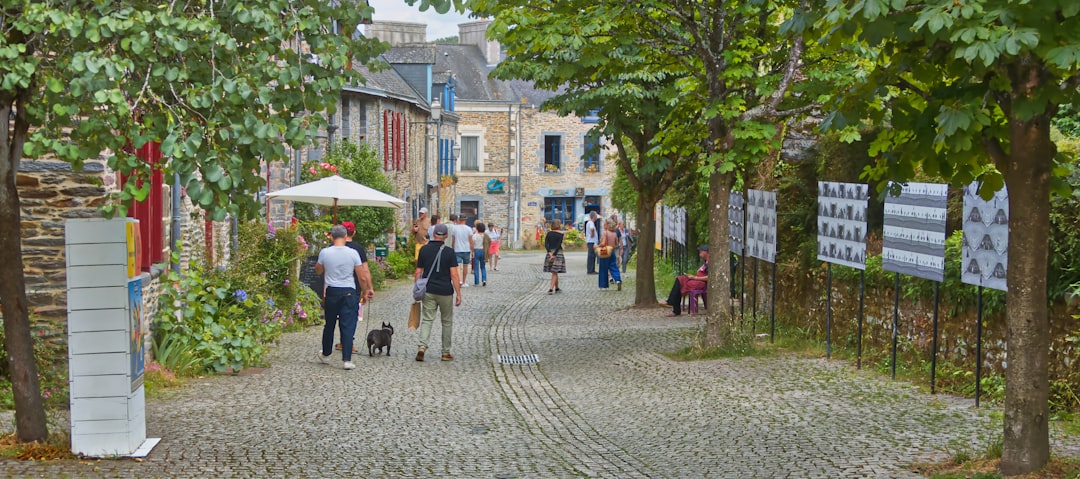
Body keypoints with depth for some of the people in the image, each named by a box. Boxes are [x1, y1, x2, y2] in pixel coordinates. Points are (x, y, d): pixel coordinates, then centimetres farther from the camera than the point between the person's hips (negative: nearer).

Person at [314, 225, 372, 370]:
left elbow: (318, 271, 13)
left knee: (329, 325, 17)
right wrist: (368, 289, 11)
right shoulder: (352, 253, -8)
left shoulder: (325, 253, -4)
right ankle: (347, 360, -6)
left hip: (331, 292, 2)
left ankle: (325, 355, 32)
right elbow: (362, 276, -3)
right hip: (349, 293, -2)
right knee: (348, 326, -1)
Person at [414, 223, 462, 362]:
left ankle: (422, 346, -19)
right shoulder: (448, 252, -7)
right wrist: (458, 294, -5)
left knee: (427, 320, 3)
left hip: (428, 291, 2)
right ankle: (446, 353, 16)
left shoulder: (424, 250, 1)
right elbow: (454, 275, -10)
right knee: (447, 322, 12)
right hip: (445, 292, -2)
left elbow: (418, 272, 3)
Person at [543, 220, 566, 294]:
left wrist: (550, 253, -12)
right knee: (554, 272, -4)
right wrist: (554, 255, -17)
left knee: (555, 272, 15)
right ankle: (551, 288, -16)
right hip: (558, 253, -4)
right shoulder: (560, 234, -6)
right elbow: (558, 245, -15)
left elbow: (546, 244, -5)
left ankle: (557, 288, 25)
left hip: (550, 252, 4)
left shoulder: (549, 233, 6)